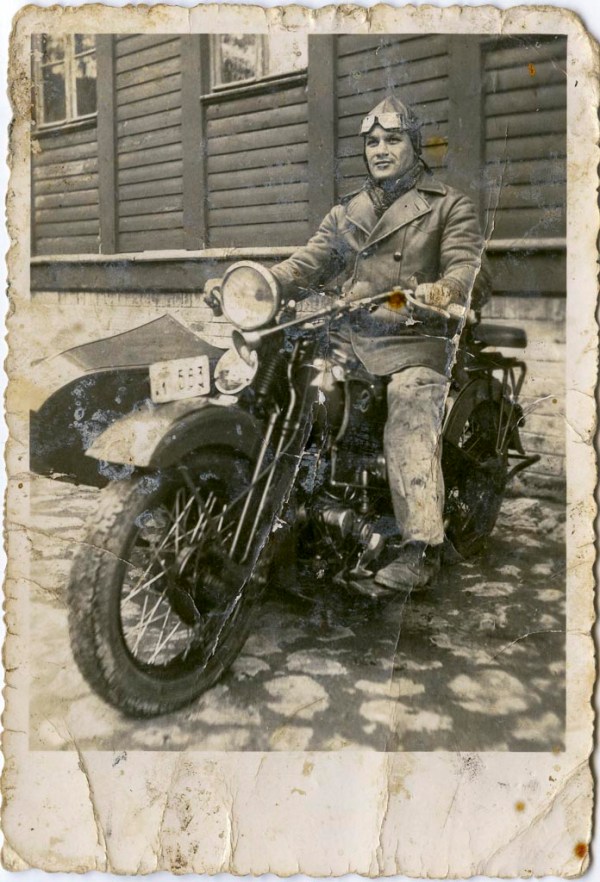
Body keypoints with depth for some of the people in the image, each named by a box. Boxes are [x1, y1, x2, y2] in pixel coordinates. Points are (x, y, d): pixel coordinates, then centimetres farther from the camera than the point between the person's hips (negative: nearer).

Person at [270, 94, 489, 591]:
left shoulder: (450, 207, 11)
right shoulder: (347, 213, 26)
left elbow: (464, 264, -6)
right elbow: (310, 263, 14)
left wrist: (439, 292, -31)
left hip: (414, 344, -5)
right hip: (348, 339, 5)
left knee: (410, 426, -31)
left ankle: (422, 549, -35)